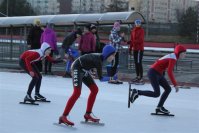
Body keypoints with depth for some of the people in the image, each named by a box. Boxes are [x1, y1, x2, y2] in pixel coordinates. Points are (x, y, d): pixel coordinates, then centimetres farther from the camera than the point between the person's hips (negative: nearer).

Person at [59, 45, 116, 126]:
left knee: (94, 89, 7)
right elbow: (100, 77, -25)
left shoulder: (101, 57, -2)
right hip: (77, 68, -10)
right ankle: (63, 117, -20)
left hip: (84, 70, 10)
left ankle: (87, 114, 14)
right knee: (77, 93, -21)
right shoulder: (98, 60, -29)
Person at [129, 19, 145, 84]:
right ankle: (138, 76, 19)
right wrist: (130, 48, 16)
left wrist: (133, 41, -24)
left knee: (139, 63, -10)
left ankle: (141, 78, -10)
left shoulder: (141, 30, -7)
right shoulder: (133, 31, 13)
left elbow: (140, 40, -16)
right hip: (135, 49, 7)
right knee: (136, 63, 11)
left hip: (140, 49, -7)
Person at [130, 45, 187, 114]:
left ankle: (159, 107, 13)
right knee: (156, 94, -12)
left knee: (168, 89, 7)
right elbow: (169, 72, -28)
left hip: (158, 74, 10)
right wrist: (175, 84, -27)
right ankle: (137, 92, 0)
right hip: (153, 73, -10)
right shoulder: (173, 58, -19)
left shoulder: (173, 56, 11)